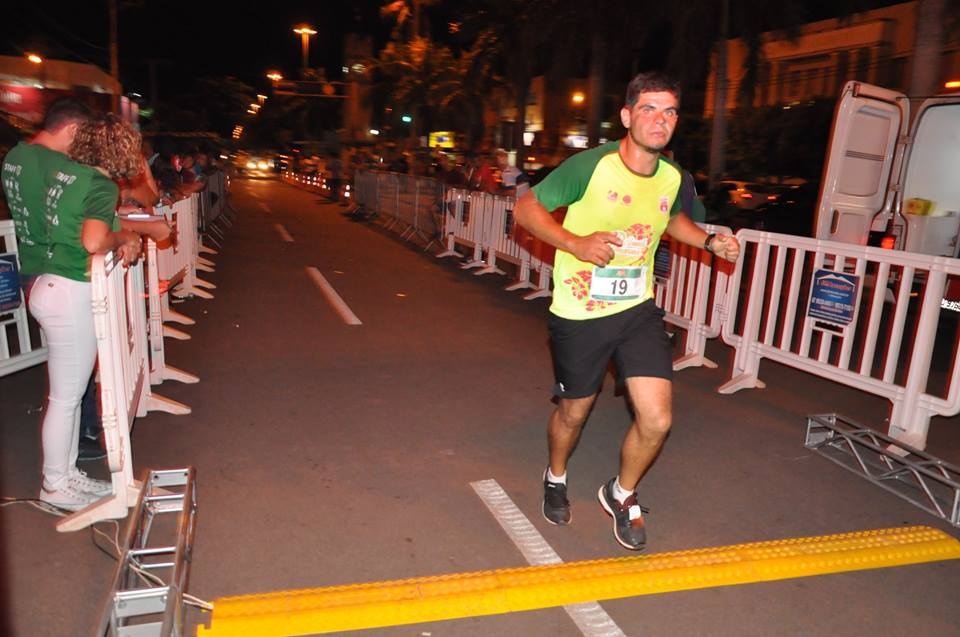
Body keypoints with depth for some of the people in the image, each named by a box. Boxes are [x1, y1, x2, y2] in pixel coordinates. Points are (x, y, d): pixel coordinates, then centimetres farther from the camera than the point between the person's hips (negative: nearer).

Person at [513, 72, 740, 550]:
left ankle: (621, 494, 27)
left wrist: (710, 241, 5)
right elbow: (526, 208, -12)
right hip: (579, 314, -4)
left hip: (638, 310, 4)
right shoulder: (590, 165, -17)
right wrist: (576, 243, -26)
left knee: (656, 420, -4)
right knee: (573, 412, 14)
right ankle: (556, 478, 48)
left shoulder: (673, 178, 1)